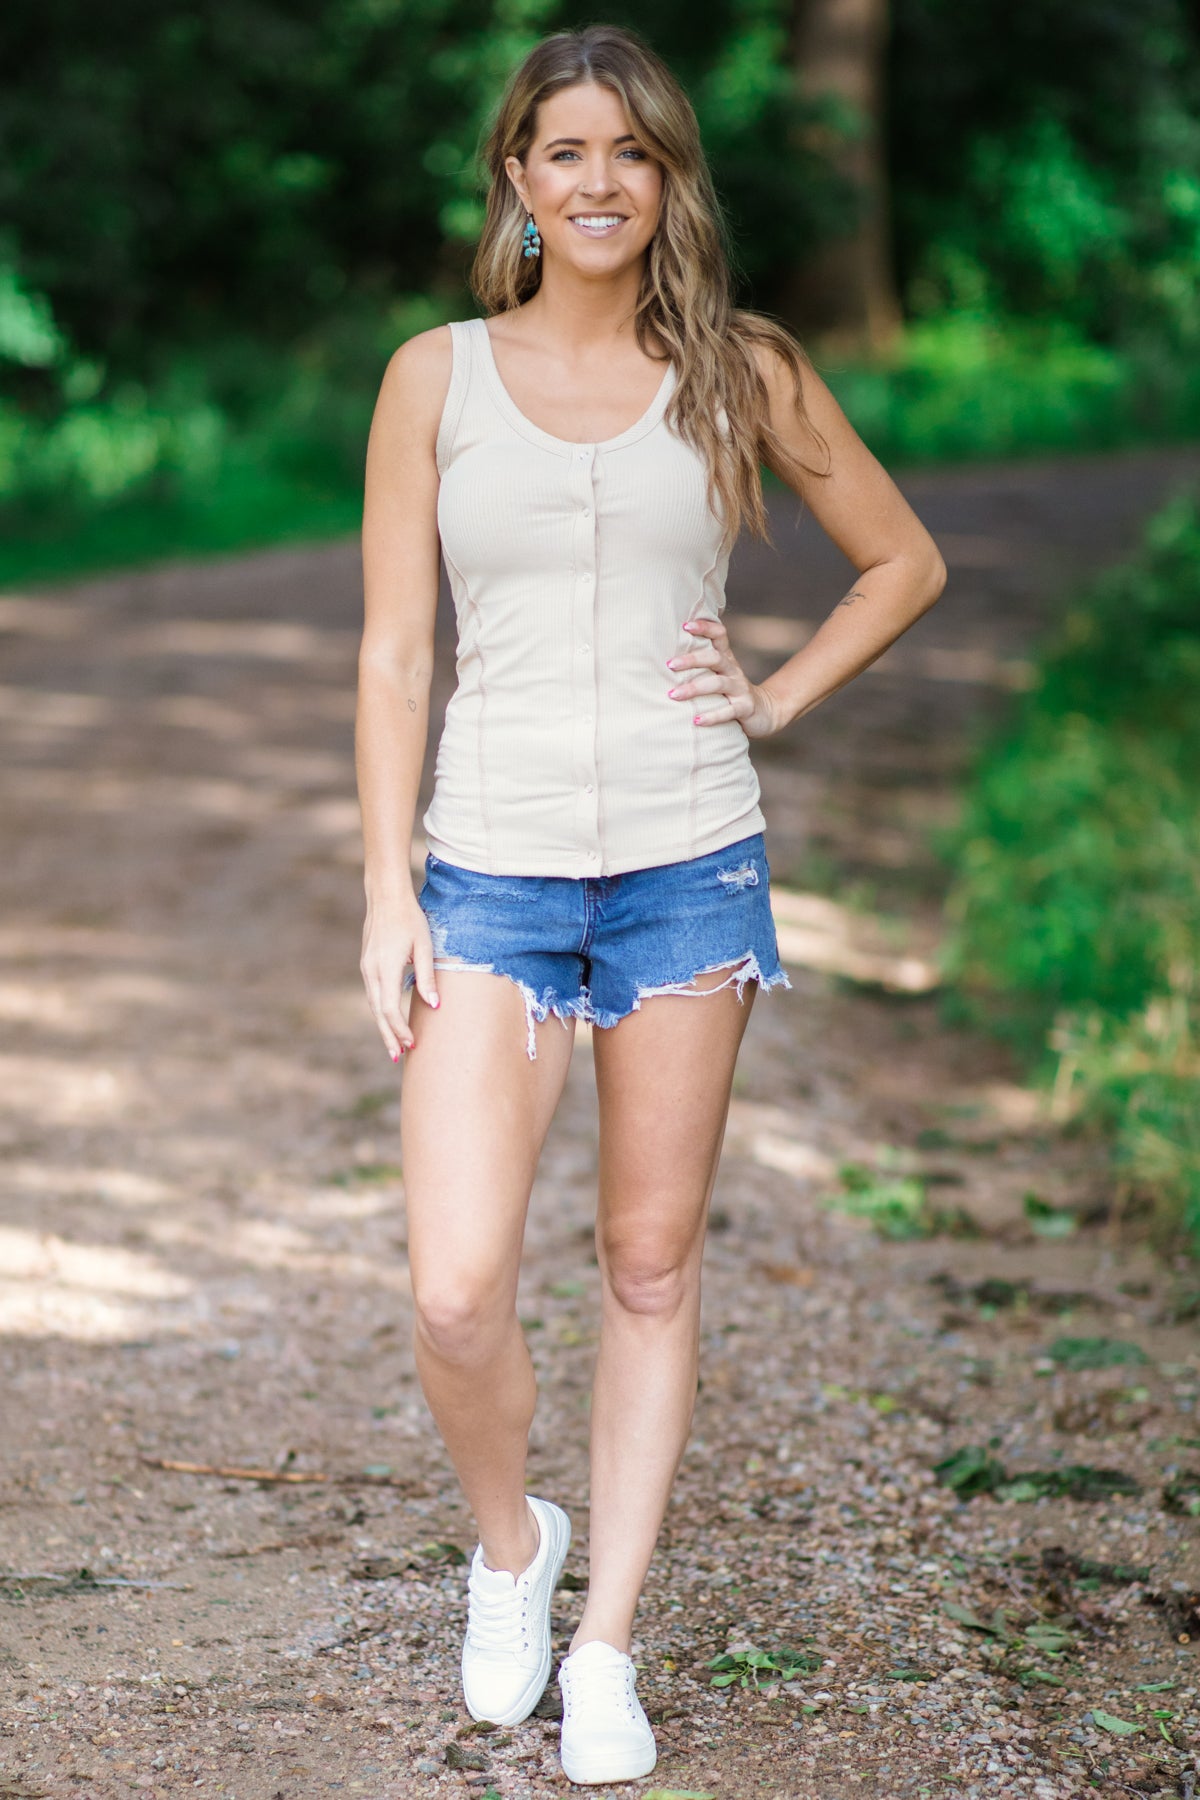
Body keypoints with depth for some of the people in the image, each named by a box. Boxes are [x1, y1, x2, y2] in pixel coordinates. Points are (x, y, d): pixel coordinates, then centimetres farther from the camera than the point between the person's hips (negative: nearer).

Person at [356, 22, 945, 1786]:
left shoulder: (741, 372, 5)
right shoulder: (437, 377, 4)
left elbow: (905, 560, 16)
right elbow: (393, 655, 4)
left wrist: (776, 698, 3)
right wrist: (388, 895, -2)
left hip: (688, 867, 1)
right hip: (493, 876, 0)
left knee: (652, 1270, 6)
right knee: (458, 1293, -9)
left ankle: (607, 1646, 20)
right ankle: (509, 1543, 22)